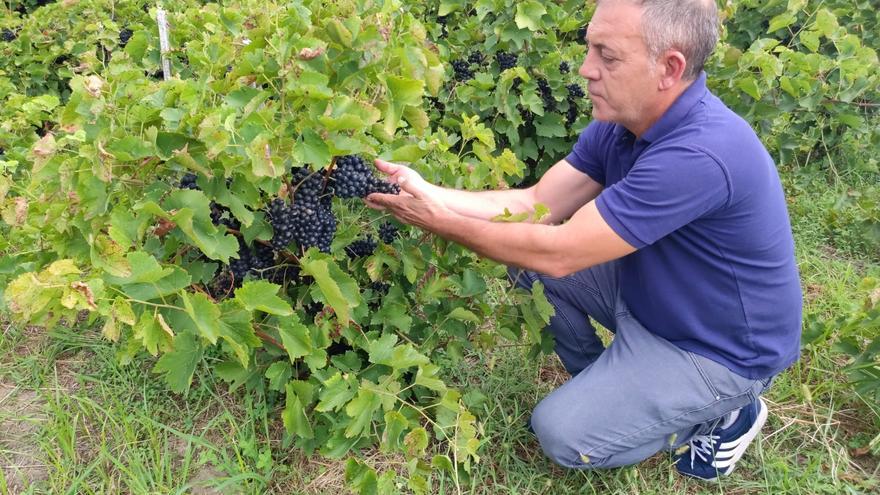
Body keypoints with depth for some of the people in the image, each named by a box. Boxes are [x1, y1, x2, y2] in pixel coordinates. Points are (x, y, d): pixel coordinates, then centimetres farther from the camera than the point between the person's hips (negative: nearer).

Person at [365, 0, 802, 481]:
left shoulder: (700, 154, -36)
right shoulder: (622, 120, -9)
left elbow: (557, 253, -33)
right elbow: (535, 203, -8)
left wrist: (438, 221, -25)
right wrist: (424, 191, -17)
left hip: (721, 349, -7)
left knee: (562, 433, -11)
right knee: (526, 261, 0)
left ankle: (722, 414, 9)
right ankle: (601, 383, 18)